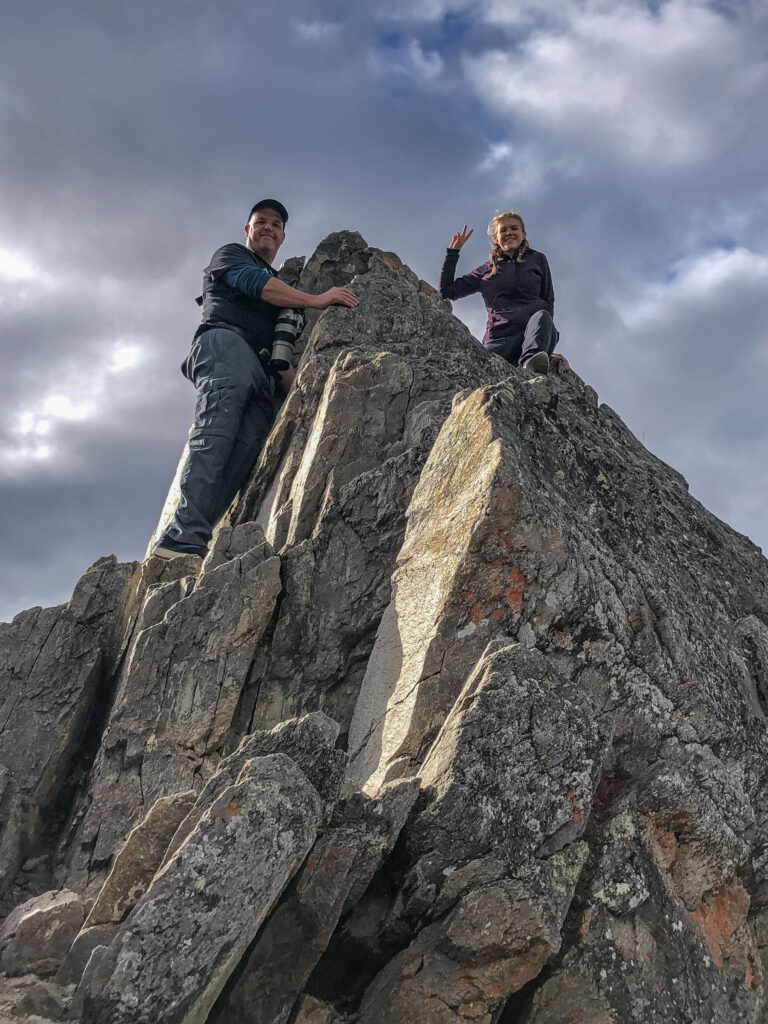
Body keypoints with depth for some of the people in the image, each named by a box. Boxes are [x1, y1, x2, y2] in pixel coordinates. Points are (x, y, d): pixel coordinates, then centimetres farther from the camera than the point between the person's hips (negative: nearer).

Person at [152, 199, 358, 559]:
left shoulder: (279, 285, 41)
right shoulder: (230, 254, 23)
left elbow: (282, 351, 32)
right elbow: (253, 282, -1)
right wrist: (316, 300, -2)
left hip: (260, 373, 5)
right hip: (226, 343, -5)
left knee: (247, 451, -20)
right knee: (216, 434, -28)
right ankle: (185, 537, -42)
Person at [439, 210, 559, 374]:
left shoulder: (537, 259, 23)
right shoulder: (487, 269, 24)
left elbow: (549, 302, 18)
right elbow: (447, 291, 20)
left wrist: (543, 323, -4)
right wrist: (453, 251, 18)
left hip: (535, 330, 0)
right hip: (500, 339, 0)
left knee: (542, 316, -40)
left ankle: (530, 362, -63)